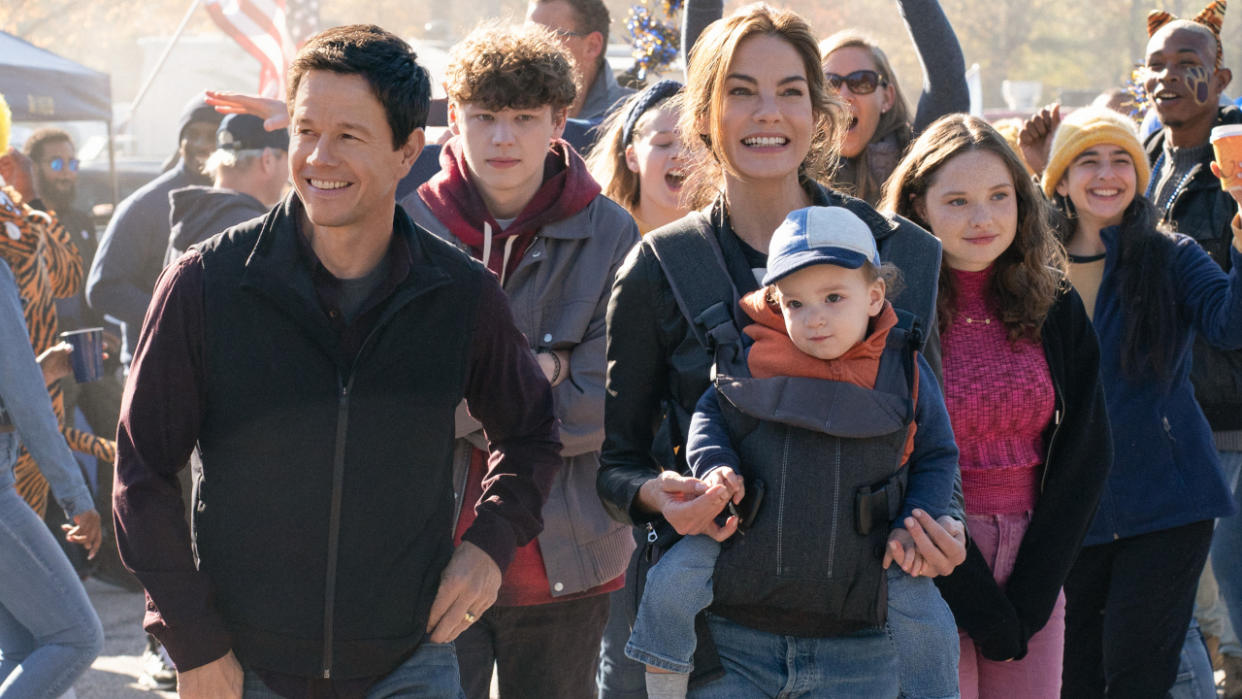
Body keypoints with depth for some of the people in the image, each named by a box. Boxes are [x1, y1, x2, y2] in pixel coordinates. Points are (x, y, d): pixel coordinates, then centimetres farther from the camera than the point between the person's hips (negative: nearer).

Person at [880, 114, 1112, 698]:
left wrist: (1026, 600, -5)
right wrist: (981, 610, -13)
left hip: (1036, 574, 4)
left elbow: (1086, 453, 4)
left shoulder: (1057, 307, 5)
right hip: (928, 578, -4)